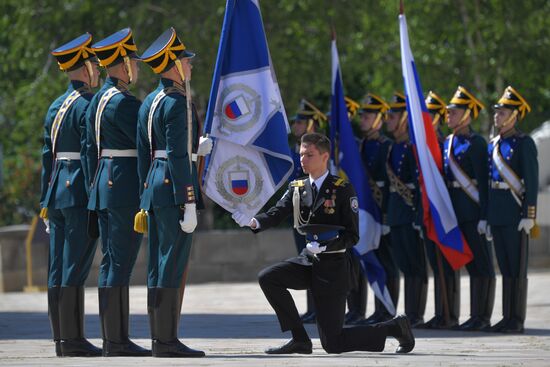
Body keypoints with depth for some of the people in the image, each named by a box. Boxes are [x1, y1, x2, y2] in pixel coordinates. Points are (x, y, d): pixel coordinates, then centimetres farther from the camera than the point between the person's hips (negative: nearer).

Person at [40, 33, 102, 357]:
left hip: (57, 193, 9)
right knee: (75, 268, -8)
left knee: (58, 269, 7)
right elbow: (91, 155, -16)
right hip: (81, 194, -9)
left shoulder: (56, 107, 16)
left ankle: (62, 338, 10)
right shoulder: (89, 105, -10)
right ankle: (73, 339, -9)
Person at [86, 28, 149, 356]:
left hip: (104, 184, 10)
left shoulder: (98, 100, 15)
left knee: (110, 262, 10)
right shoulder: (124, 102, -14)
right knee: (121, 263, -8)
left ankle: (111, 338, 12)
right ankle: (118, 341, -8)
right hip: (127, 186, -10)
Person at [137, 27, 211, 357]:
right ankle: (168, 340, -8)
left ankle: (159, 338, 11)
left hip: (154, 185, 9)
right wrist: (188, 205, -18)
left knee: (158, 265, 9)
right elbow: (178, 158, -18)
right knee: (174, 264, -7)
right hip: (176, 187, -9)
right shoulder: (178, 103, -13)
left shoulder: (149, 102, 14)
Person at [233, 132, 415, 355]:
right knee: (268, 278, -15)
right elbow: (276, 214, -11)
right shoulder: (297, 188, 4)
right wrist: (254, 221, -31)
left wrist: (324, 247, -29)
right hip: (308, 261, 6)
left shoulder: (343, 189, -13)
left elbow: (352, 236, -14)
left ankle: (394, 328, 16)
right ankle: (299, 339, -3)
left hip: (333, 267, -6)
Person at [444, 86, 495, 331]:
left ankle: (482, 316, -1)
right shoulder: (448, 143, 14)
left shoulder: (475, 143, -9)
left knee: (481, 263, -3)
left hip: (472, 210, -8)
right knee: (470, 263, 10)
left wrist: (484, 216, -18)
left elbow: (482, 181, -13)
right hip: (455, 210, 8)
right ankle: (477, 316, 14)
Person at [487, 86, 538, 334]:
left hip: (515, 213, -7)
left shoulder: (523, 143, -7)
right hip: (497, 215, 7)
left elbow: (532, 181, -11)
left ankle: (517, 320, -1)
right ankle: (508, 317, 14)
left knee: (517, 268, -4)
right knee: (505, 267, 10)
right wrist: (486, 216, 17)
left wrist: (529, 216, -17)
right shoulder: (493, 145, 15)